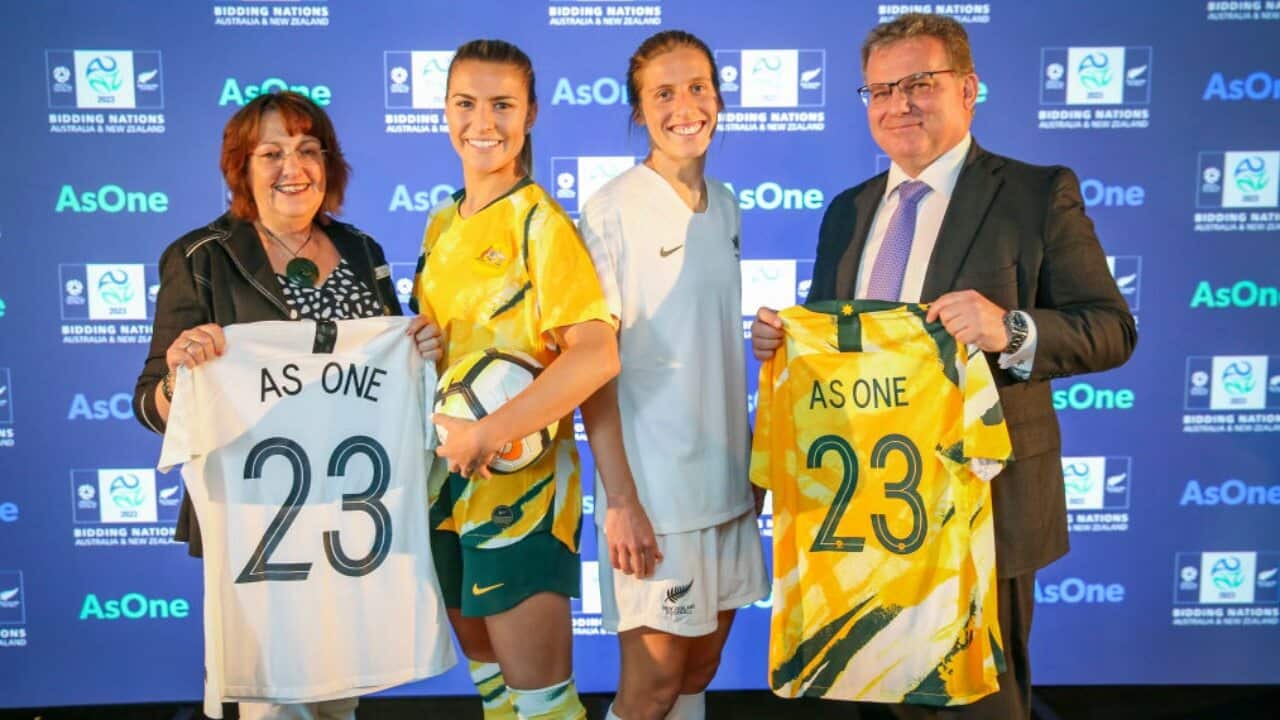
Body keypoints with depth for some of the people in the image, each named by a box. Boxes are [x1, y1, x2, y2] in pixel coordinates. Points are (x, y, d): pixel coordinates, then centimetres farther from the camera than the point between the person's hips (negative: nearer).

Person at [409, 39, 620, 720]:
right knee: (483, 665, 19)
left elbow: (597, 355, -25)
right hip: (446, 481, 7)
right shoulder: (441, 223, 9)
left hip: (520, 482, -7)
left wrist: (487, 434, -27)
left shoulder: (539, 222, -12)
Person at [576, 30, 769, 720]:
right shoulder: (611, 210, -10)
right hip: (652, 481, -6)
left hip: (725, 476, 6)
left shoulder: (725, 204, 8)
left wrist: (751, 458, 12)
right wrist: (621, 500, -16)